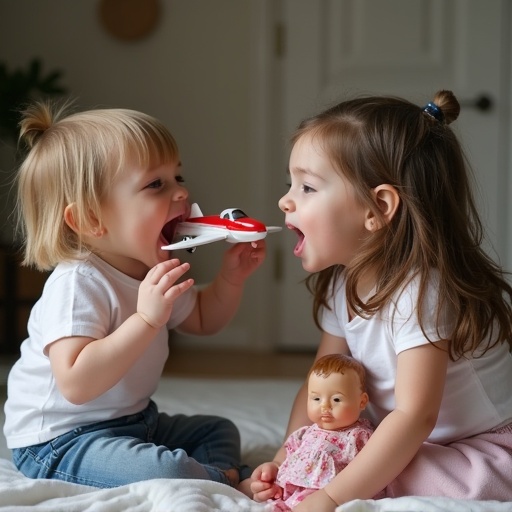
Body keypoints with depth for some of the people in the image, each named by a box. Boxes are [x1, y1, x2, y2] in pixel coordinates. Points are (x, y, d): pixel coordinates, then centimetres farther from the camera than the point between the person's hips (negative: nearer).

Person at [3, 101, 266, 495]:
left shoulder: (152, 272, 4)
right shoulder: (77, 284, -28)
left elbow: (203, 320, 22)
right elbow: (76, 384, -39)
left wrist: (231, 279, 2)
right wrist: (146, 319, -41)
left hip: (131, 421, 10)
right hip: (60, 443, -10)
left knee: (219, 431, 21)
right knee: (166, 471, -31)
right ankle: (234, 483, -5)